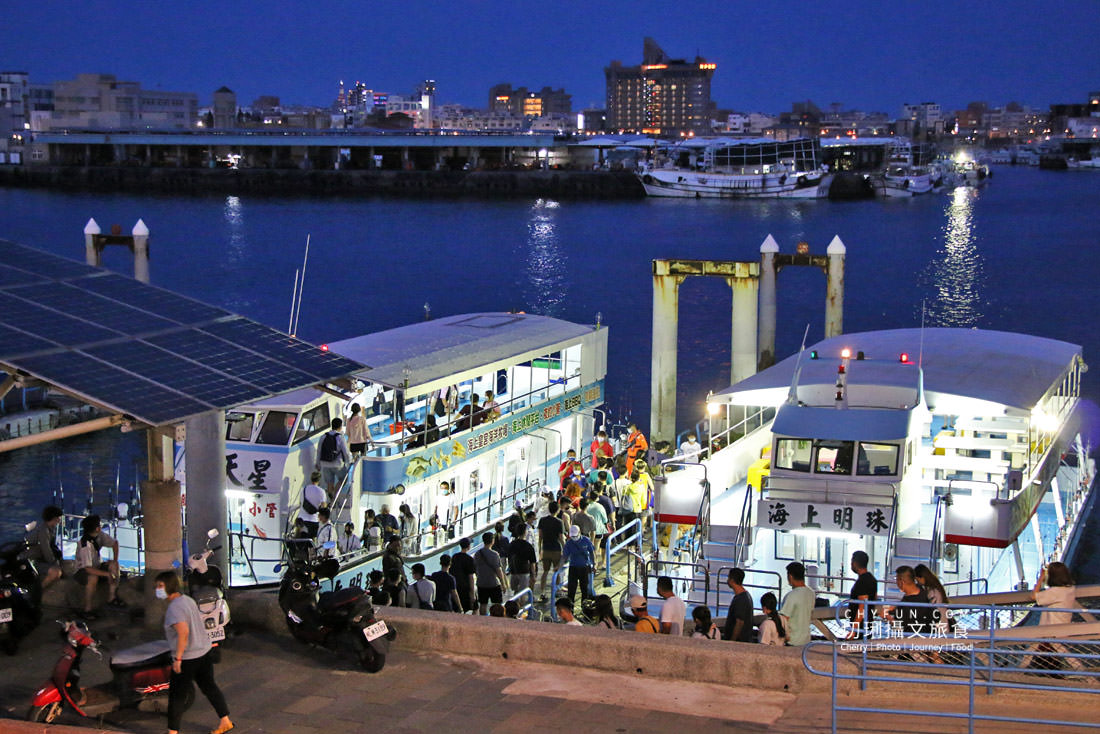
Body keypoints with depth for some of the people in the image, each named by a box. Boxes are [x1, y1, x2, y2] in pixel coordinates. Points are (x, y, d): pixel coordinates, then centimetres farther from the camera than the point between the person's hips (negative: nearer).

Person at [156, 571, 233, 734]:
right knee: (209, 687, 19)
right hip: (204, 651, 9)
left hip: (187, 658, -9)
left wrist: (177, 658, -26)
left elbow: (183, 632, -31)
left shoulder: (174, 608, -21)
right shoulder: (188, 600, 7)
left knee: (176, 695, 3)